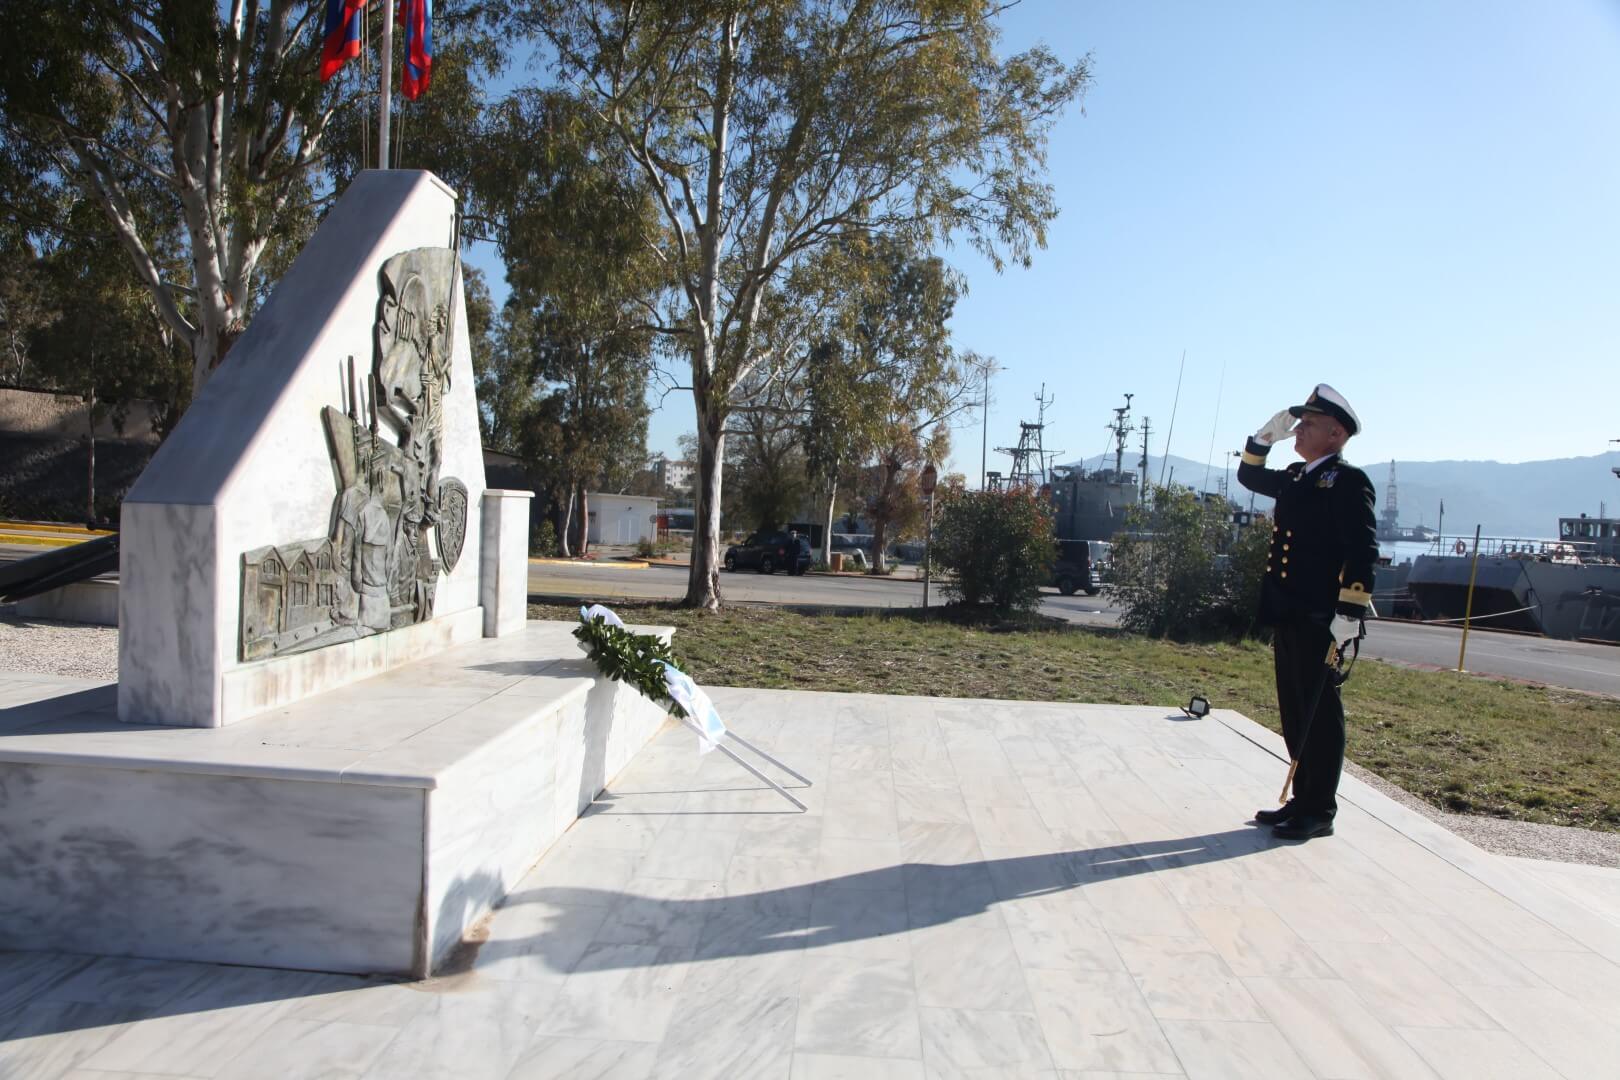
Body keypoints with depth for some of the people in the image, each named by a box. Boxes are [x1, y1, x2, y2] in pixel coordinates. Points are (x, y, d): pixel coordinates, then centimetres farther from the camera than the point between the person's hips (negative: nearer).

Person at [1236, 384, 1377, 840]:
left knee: (1320, 714, 2)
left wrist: (1349, 614, -21)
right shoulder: (1295, 477, 15)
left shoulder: (1349, 481, -9)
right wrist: (1266, 435, 15)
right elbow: (1249, 477, 31)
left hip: (1319, 621, -8)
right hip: (1286, 617, 8)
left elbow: (1363, 551, -16)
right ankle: (1302, 800, 25)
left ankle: (1319, 811, 12)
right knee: (1295, 713, 14)